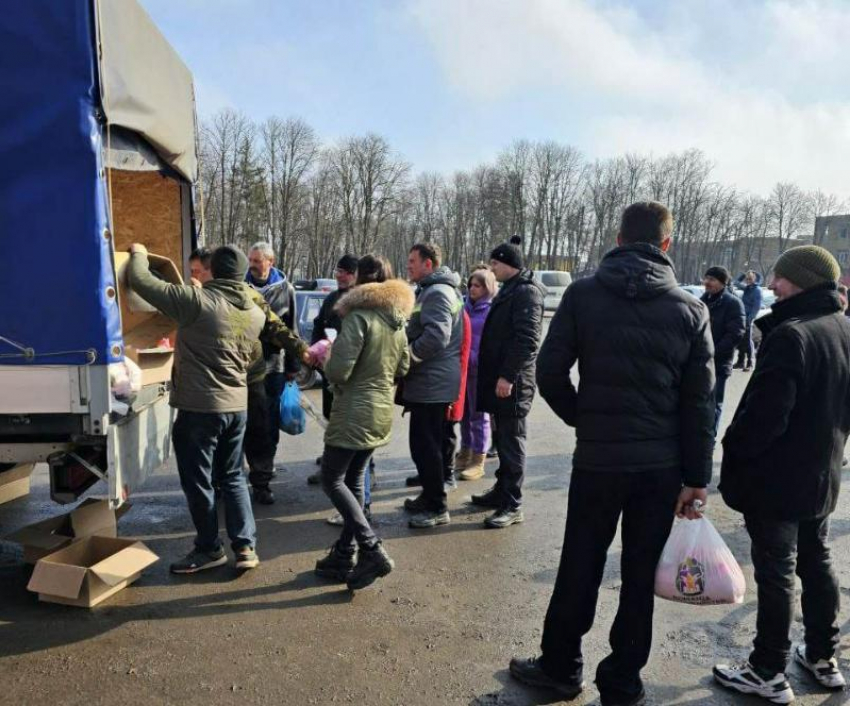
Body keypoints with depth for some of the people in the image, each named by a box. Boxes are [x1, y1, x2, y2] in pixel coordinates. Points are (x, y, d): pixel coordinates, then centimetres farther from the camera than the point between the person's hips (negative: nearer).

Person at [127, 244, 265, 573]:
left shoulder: (197, 301, -16)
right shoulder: (256, 313, 5)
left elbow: (141, 282, -13)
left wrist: (138, 255, 6)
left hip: (200, 407, -6)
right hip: (237, 405, 6)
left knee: (198, 481, 9)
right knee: (232, 477, 18)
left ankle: (209, 549, 21)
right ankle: (246, 546, 17)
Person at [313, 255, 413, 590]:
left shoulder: (359, 316, -16)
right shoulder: (398, 320, 9)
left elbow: (338, 369, -22)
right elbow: (402, 368, 17)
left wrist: (327, 358, -1)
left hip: (354, 411, -8)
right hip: (382, 410, 8)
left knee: (332, 480, 2)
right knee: (353, 480, 16)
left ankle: (372, 550, -6)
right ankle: (345, 554, 21)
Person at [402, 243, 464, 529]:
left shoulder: (437, 293, -16)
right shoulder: (430, 290, 18)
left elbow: (436, 336, -27)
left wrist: (406, 355, -17)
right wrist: (410, 354, 13)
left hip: (431, 383, -11)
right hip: (431, 380, 11)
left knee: (424, 444, -5)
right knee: (428, 443, 18)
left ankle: (437, 508, 4)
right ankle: (429, 496, 29)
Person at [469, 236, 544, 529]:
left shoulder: (527, 291, -13)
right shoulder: (510, 289, 18)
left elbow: (527, 339, -22)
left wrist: (508, 376, -23)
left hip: (512, 383, -10)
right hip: (499, 378, 10)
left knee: (511, 442, -4)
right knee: (502, 439, 17)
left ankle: (512, 505, 3)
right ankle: (502, 491, 29)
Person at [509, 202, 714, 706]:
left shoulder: (583, 295, -6)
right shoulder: (690, 309, -2)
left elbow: (550, 373, -8)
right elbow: (700, 400, -2)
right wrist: (697, 476, 3)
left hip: (597, 457, -1)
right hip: (662, 464, 1)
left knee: (580, 569, 13)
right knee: (640, 575, 12)